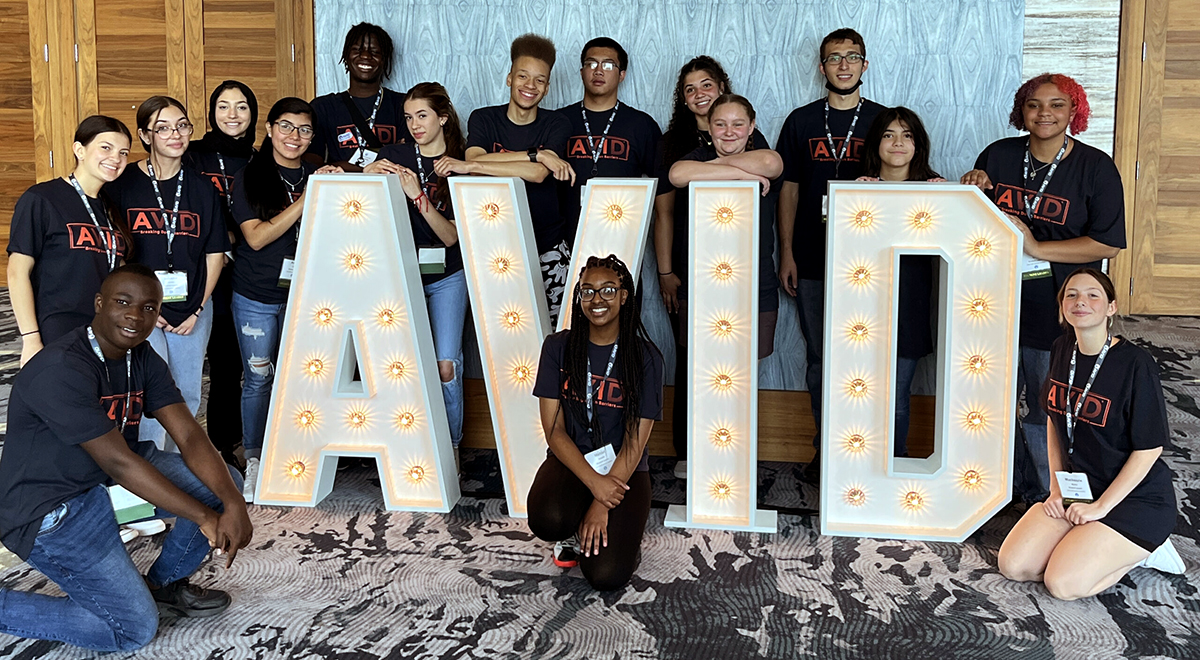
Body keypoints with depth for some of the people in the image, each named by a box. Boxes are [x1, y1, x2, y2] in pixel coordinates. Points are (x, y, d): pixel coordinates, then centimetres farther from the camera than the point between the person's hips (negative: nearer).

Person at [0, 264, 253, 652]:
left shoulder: (143, 359, 0)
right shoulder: (63, 369, -27)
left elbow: (189, 437, -9)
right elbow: (118, 463, -28)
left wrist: (233, 503, -25)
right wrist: (205, 517, -25)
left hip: (108, 481, 8)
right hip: (53, 510, -8)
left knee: (224, 483, -3)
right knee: (133, 630, -9)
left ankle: (164, 584, 16)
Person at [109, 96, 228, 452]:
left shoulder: (201, 189, 7)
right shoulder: (123, 184, -3)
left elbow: (215, 253, 10)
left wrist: (198, 309, 1)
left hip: (192, 309, 4)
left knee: (187, 396, 10)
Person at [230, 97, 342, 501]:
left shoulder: (318, 177, 7)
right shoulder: (249, 177, -1)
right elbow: (256, 237, -12)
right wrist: (307, 199, -19)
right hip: (256, 296, -2)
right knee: (258, 377, 3)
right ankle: (254, 460, 18)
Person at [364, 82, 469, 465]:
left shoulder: (460, 165, -1)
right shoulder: (394, 156, 6)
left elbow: (451, 236, -9)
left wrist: (418, 195, -20)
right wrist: (370, 175, -14)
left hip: (445, 278, -1)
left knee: (445, 364, -9)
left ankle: (450, 446, 8)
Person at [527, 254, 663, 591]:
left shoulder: (645, 357, -8)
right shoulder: (558, 347, -3)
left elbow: (635, 443, -9)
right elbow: (554, 430, -6)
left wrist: (602, 506, -17)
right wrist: (594, 482, -20)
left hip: (624, 468, -1)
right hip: (570, 461, 1)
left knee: (606, 575, -20)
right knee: (547, 521, -34)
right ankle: (575, 530, 4)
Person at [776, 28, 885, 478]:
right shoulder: (801, 121, 8)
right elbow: (789, 189, 9)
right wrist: (786, 254, 3)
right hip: (812, 261, 1)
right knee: (820, 358, 6)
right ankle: (826, 447, 17)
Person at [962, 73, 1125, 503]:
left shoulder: (1096, 167, -4)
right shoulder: (998, 156, 5)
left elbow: (1108, 244, -9)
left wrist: (1037, 248, -16)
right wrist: (971, 189, -7)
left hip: (1054, 311, -3)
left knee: (1045, 413, 4)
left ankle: (1044, 498, 22)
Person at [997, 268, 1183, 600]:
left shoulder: (1136, 364, -19)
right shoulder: (1063, 349, 1)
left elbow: (1149, 448, -16)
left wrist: (1101, 507, -15)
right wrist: (1057, 489, 4)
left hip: (1136, 498, -6)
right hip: (1078, 487, 6)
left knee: (1063, 584, -19)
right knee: (1013, 566, -7)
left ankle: (1143, 550, 5)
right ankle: (1089, 544, 12)